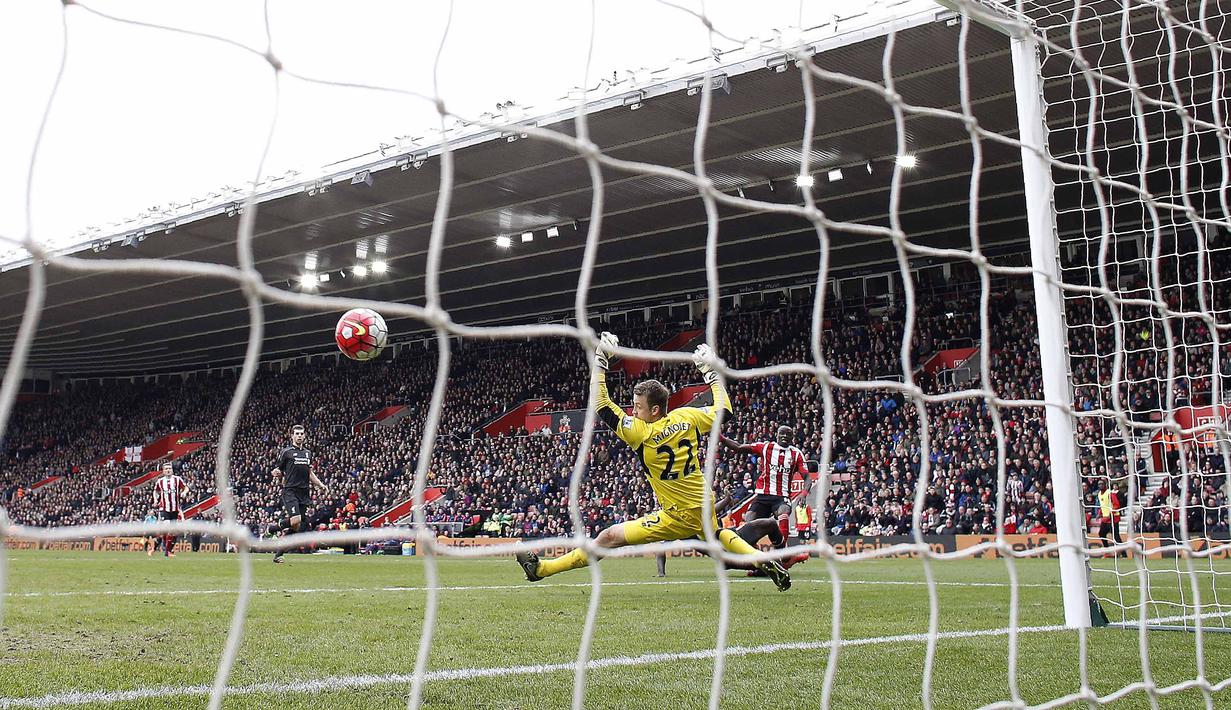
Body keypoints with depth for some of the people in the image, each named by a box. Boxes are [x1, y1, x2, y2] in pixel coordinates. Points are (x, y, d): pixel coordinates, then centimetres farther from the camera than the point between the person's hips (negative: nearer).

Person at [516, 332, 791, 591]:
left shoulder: (641, 433, -18)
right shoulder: (687, 417, -3)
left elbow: (601, 403, -16)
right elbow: (722, 408, 15)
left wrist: (600, 358, -11)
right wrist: (710, 371, 23)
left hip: (679, 517, -7)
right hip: (704, 509, 7)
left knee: (609, 537, -8)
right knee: (716, 535, 42)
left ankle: (542, 568, -8)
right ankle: (768, 564, 42)